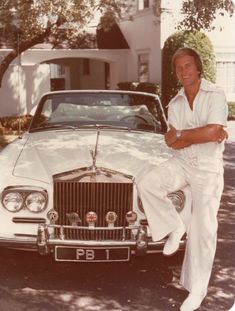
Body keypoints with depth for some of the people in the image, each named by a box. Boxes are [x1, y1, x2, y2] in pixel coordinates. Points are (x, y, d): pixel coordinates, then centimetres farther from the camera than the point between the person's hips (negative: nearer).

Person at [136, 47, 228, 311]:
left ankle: (197, 288, 12)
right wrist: (203, 135, -16)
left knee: (203, 230, -1)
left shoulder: (215, 95, -9)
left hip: (208, 168, -4)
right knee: (146, 183, -22)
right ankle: (174, 227, 1)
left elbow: (213, 131, -23)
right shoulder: (175, 103, 5)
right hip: (180, 163, 4)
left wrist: (182, 135, -10)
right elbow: (171, 141, -5)